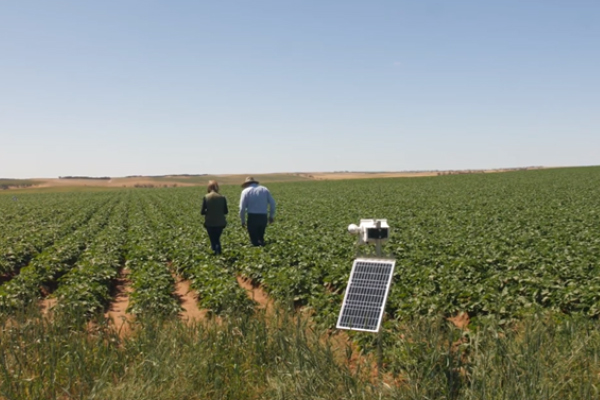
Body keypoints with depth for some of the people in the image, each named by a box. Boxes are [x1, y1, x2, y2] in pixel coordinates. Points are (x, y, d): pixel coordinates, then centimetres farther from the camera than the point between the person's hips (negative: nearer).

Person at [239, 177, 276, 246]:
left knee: (254, 239, 4)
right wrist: (271, 216, 14)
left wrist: (243, 220, 4)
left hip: (252, 217, -4)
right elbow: (272, 203, 6)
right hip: (263, 217, 4)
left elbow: (242, 207, -4)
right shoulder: (265, 189, 10)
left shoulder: (246, 191, 2)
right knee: (261, 237, 20)